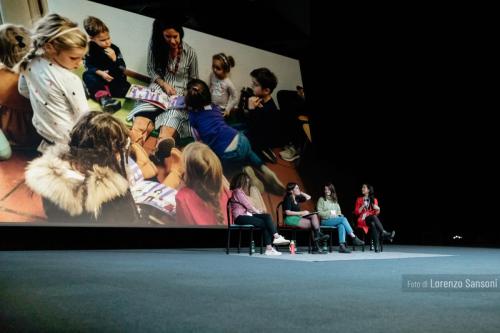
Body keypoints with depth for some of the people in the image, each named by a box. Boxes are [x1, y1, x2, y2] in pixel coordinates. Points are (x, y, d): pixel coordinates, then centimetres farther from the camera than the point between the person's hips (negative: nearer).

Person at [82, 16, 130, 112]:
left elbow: (123, 68, -8)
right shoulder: (90, 48, -4)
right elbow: (88, 66, -9)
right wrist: (100, 73, -26)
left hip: (115, 79, 0)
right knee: (87, 75, -30)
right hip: (99, 78, 0)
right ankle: (103, 97, -50)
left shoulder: (114, 49, -7)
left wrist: (115, 59, -26)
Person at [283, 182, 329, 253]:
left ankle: (318, 235, -31)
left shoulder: (296, 198, 16)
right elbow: (287, 212, -18)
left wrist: (300, 192, 13)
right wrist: (301, 213, -19)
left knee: (314, 216, -15)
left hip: (298, 217, 8)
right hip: (290, 219, -8)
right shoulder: (288, 199, -8)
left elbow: (308, 197, 24)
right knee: (313, 223, -19)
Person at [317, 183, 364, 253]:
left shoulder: (335, 200, 23)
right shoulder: (321, 199, 7)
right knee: (343, 219, -30)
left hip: (336, 220, 4)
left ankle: (342, 245, -45)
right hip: (325, 221, -4)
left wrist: (339, 214, 1)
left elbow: (339, 211, 23)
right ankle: (354, 238, -30)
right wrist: (330, 212, -10)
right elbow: (319, 213, -2)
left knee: (341, 225, -34)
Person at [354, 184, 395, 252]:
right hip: (363, 220, -1)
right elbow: (356, 212, 6)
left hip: (372, 219, 1)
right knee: (374, 217, -38)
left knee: (373, 224, -40)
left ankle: (377, 246, -50)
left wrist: (378, 209, -11)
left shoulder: (374, 200, 17)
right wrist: (363, 206, -8)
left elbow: (376, 213, 11)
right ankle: (384, 233, -48)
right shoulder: (359, 199, 15)